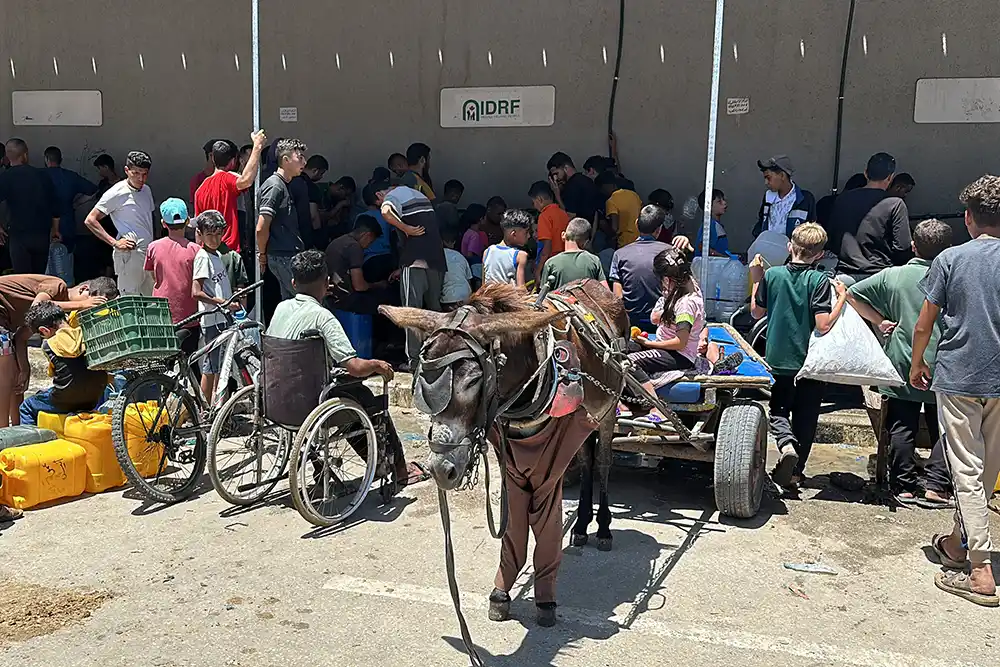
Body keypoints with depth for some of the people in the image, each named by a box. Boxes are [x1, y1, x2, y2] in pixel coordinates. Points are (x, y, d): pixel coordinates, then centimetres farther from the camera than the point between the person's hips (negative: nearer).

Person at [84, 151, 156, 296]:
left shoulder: (146, 190, 14)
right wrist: (115, 242, -16)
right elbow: (90, 220, -10)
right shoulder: (117, 193, -8)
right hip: (130, 254, -8)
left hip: (148, 253, 8)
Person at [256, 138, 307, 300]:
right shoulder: (275, 186, -14)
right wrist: (262, 254, -5)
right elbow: (261, 228, -19)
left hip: (288, 256, 10)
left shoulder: (283, 185, 17)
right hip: (283, 257, -10)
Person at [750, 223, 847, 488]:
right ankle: (794, 471, 17)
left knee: (778, 409, 17)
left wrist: (756, 280, 13)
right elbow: (823, 325, -18)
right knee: (805, 418, 13)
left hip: (777, 359, 1)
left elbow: (757, 312, 6)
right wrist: (842, 298, -7)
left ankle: (786, 443, -12)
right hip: (809, 361, -1)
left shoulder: (771, 275, -5)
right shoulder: (819, 281, -12)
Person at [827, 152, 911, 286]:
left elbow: (831, 242, 13)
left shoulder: (842, 199, 6)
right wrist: (913, 245, 13)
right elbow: (902, 249, -8)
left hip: (844, 273, 4)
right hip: (877, 274, -4)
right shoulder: (896, 204, -7)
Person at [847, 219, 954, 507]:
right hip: (941, 367, -1)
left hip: (901, 364, 1)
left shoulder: (893, 276, -2)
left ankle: (904, 485, 12)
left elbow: (853, 294, 0)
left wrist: (880, 321, 4)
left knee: (902, 428, 8)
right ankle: (935, 485, 6)